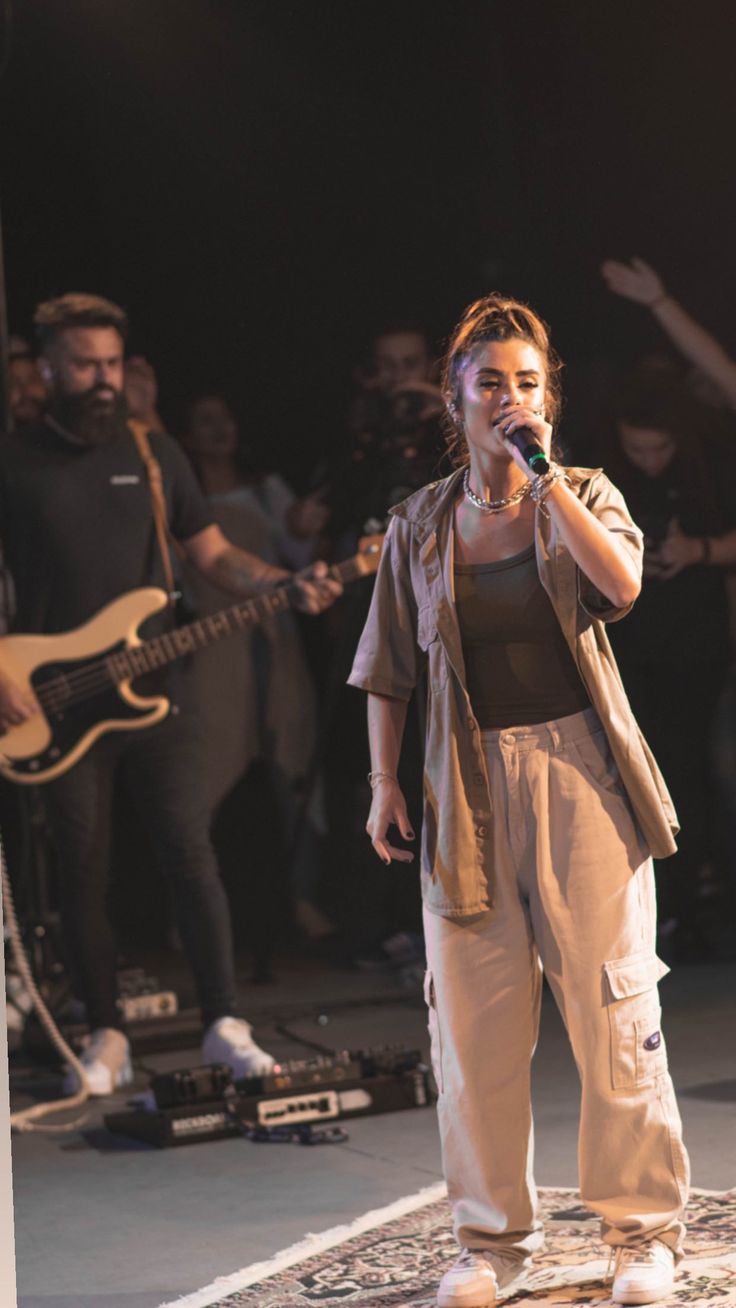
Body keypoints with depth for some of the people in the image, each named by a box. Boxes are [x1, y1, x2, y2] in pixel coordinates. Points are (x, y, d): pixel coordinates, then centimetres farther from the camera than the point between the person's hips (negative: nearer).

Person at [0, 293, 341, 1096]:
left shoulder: (154, 454, 8)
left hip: (154, 693, 2)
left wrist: (286, 585, -9)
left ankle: (224, 1025, 6)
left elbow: (214, 556, 9)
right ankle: (106, 1038, 15)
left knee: (191, 857, -3)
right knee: (83, 874, 4)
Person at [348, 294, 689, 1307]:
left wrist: (544, 473, -16)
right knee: (473, 1025, 3)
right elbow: (389, 669, 12)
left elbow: (622, 584, -17)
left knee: (613, 1011, -2)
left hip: (580, 770, -2)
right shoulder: (420, 523, 9)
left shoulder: (583, 495, 5)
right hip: (470, 781, 2)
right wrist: (384, 783, 5)